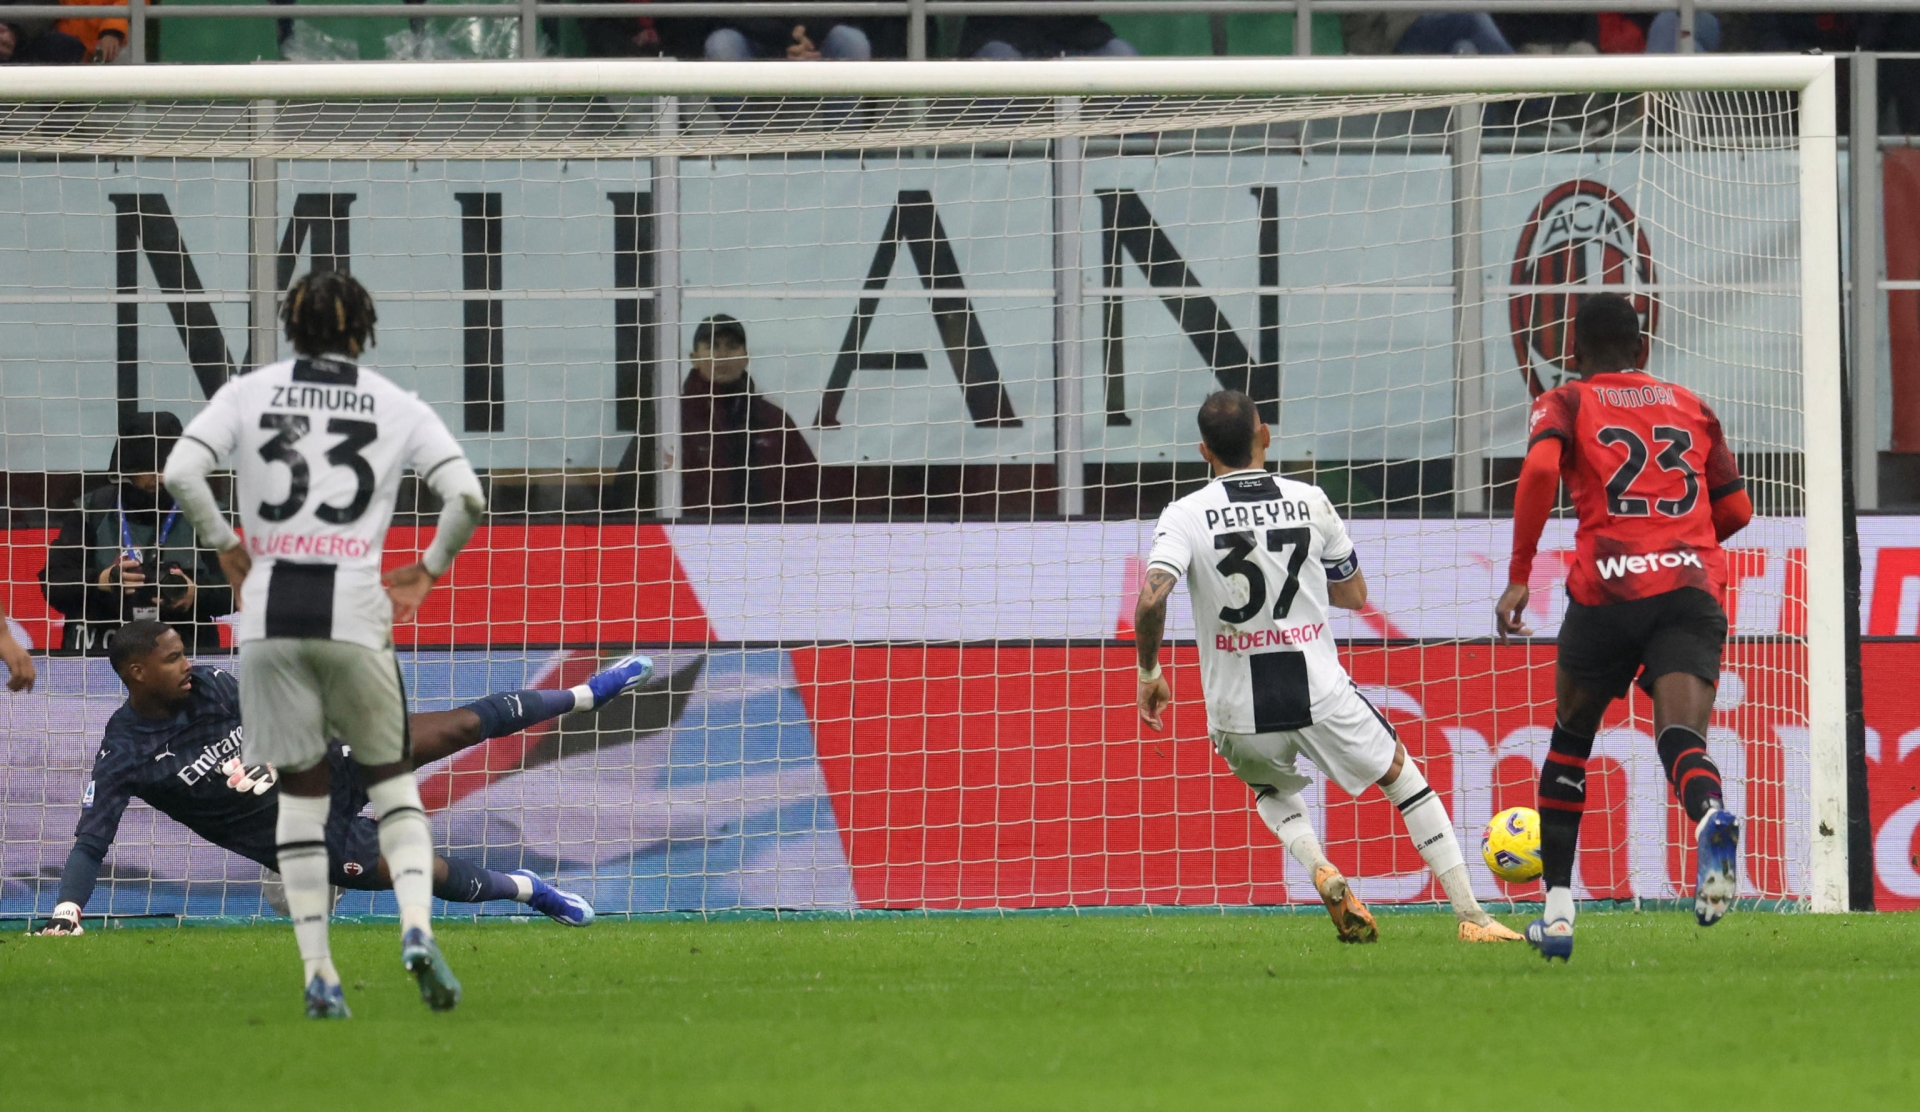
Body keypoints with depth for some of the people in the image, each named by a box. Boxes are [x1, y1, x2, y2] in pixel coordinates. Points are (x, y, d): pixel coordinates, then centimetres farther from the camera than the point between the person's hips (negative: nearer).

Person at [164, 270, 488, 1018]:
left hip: (271, 618, 1)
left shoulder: (249, 393, 8)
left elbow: (181, 472, -5)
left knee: (301, 790, 9)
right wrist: (427, 571, 12)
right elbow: (467, 498, -4)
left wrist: (227, 548, 9)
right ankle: (416, 928, -8)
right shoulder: (399, 407, 7)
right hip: (355, 613, -1)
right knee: (391, 781, 14)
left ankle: (318, 972, 4)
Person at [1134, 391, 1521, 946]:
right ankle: (1470, 915, 14)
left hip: (1238, 716, 0)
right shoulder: (1308, 501, 1)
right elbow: (1354, 594, 12)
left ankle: (1319, 869, 3)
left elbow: (1151, 598, -20)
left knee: (1272, 790, 33)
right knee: (1401, 773, 22)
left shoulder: (1185, 516, -5)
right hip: (1321, 697, 0)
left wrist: (1148, 673, -4)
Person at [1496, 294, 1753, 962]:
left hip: (1607, 588, -1)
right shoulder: (1691, 408, 23)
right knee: (1682, 736, -16)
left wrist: (1518, 577, -6)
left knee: (1571, 740, 19)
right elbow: (1735, 510, 22)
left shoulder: (1566, 404, 12)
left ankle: (1557, 908, 18)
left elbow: (1540, 470, -9)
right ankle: (1712, 818, -52)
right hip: (1694, 587, 1)